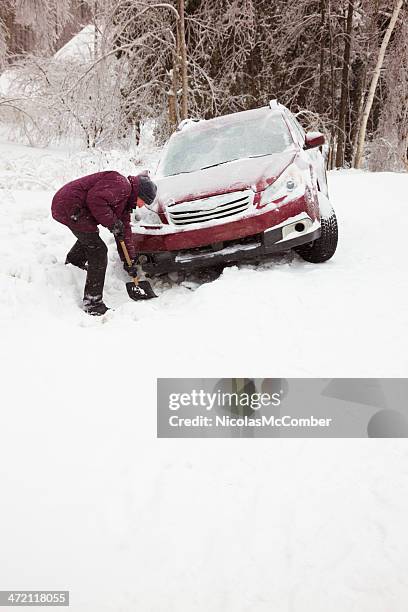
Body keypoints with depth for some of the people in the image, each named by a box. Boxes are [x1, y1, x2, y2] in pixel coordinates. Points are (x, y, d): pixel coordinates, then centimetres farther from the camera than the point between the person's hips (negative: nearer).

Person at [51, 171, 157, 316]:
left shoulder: (125, 200, 19)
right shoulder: (122, 185, -13)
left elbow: (124, 231, 21)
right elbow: (95, 198, -26)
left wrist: (130, 260, 19)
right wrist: (112, 223, -17)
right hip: (70, 207, -11)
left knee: (89, 236, 36)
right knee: (98, 251, -10)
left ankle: (72, 263, 59)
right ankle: (93, 303, -7)